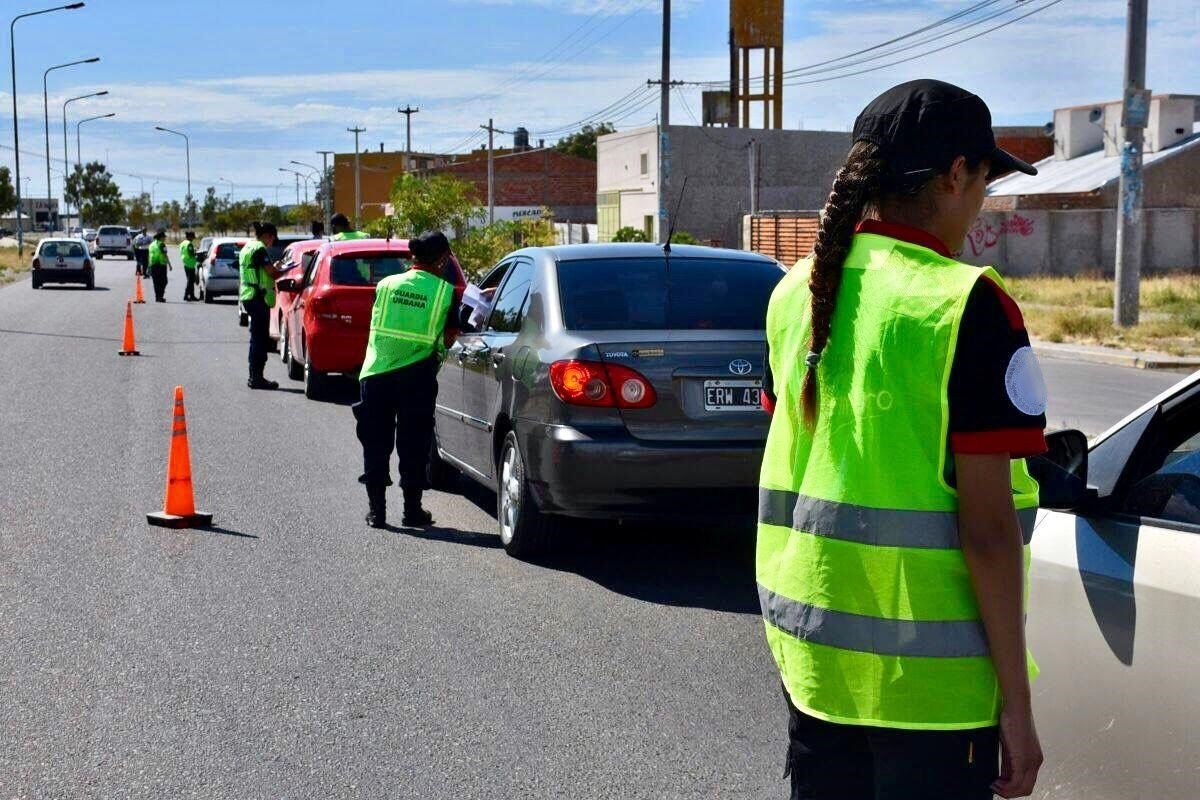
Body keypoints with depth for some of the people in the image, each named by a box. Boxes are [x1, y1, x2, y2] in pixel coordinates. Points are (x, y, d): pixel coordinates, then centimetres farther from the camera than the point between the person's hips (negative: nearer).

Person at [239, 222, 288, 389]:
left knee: (257, 338, 15)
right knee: (260, 339, -7)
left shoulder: (247, 248, 17)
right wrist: (278, 268, 2)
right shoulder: (260, 249, -14)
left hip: (248, 297, 10)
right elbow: (272, 272, -17)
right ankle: (257, 377, -6)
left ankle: (255, 376, 19)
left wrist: (274, 269, 13)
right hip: (259, 298, -10)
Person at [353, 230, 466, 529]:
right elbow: (449, 337, 1)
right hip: (417, 377, -2)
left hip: (376, 371, 2)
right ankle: (413, 509, 13)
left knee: (376, 443, 11)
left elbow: (376, 324, 14)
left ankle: (376, 509, 13)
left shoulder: (386, 284, 5)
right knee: (413, 444, 8)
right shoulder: (446, 291, -4)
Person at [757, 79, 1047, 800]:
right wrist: (1016, 704, -10)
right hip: (929, 674, -6)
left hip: (810, 651, 7)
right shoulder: (968, 304, -16)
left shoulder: (797, 291, 5)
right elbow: (987, 529, -17)